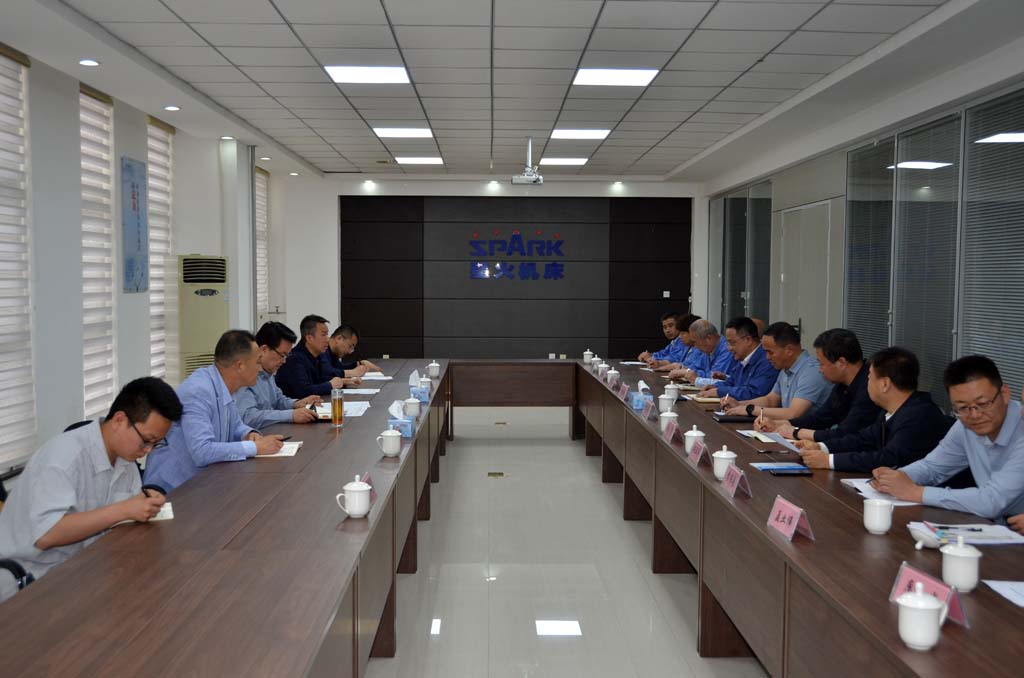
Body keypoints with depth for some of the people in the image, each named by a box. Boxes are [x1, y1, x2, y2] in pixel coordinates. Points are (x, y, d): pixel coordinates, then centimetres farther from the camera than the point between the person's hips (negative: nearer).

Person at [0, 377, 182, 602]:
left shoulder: (125, 454, 0)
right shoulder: (65, 454, -23)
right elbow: (45, 535, -30)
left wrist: (146, 504, -14)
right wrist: (123, 510, -30)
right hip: (26, 578, -7)